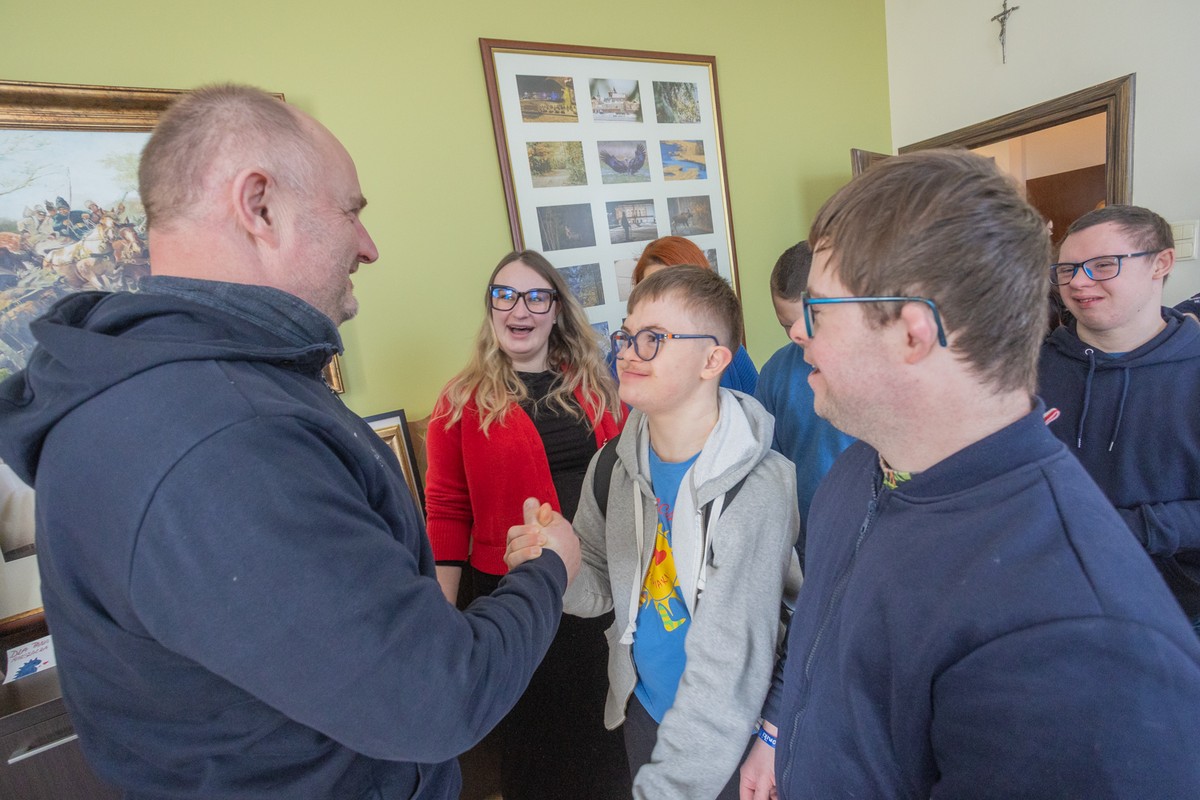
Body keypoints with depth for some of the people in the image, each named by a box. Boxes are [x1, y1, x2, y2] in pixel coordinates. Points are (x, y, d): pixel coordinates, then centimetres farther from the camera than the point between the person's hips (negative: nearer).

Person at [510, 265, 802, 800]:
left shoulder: (758, 486, -28)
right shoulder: (613, 467, -9)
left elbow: (729, 664, -26)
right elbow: (604, 585, 1)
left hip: (733, 734, -4)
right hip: (642, 708, 5)